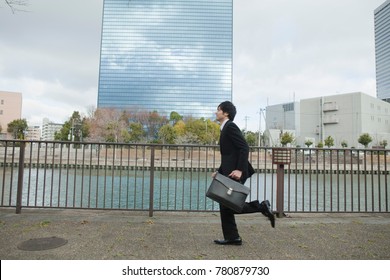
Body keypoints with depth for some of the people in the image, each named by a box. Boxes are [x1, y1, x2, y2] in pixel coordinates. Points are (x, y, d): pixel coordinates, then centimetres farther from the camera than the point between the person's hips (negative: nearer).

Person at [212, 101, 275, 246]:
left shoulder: (230, 126, -11)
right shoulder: (226, 128, 19)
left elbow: (244, 148, -20)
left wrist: (239, 170, -26)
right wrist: (219, 171, 15)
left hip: (235, 173, -10)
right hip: (229, 172, 10)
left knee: (227, 204, -7)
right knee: (226, 205, 10)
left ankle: (261, 206, 1)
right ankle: (231, 237, 17)